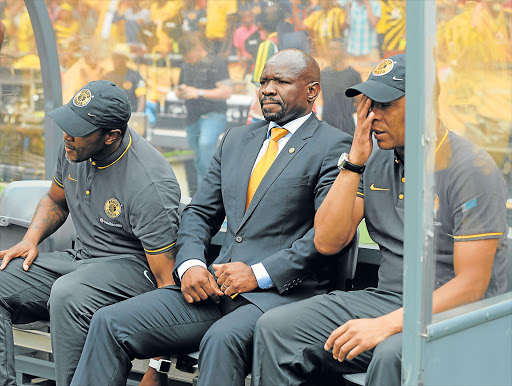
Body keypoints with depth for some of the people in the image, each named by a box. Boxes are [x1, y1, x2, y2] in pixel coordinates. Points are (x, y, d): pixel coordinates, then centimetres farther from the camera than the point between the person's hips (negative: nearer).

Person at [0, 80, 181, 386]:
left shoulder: (150, 186, -25)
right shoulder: (76, 147, -2)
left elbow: (167, 280, -23)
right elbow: (56, 201, 21)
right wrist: (30, 240, 0)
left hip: (133, 266, -8)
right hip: (80, 258, 8)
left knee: (67, 294, -38)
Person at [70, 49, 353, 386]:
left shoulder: (334, 147, 0)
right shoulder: (236, 140, 22)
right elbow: (199, 213, 21)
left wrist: (260, 274, -16)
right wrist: (190, 264, 0)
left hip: (283, 291, -6)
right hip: (216, 287, 7)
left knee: (222, 339, -38)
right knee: (110, 324, -9)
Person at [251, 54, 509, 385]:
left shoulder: (473, 169, -13)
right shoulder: (375, 157, 5)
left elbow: (471, 286, -17)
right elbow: (327, 242, 0)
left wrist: (386, 325, -26)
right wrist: (354, 162, -9)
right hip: (386, 297, 6)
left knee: (393, 354, -38)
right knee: (275, 327, -10)